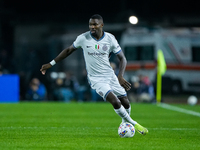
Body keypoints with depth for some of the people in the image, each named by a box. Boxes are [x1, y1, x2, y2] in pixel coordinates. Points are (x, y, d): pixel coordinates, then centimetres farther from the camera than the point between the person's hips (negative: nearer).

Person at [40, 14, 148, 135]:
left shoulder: (110, 38, -6)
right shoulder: (83, 38, -9)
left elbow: (122, 58, -1)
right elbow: (69, 50, 6)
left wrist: (120, 76, -16)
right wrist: (51, 64, 7)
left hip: (110, 75, 3)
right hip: (96, 79, -3)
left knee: (125, 103, 4)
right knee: (115, 102, -22)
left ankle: (125, 123, 35)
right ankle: (133, 124, -2)